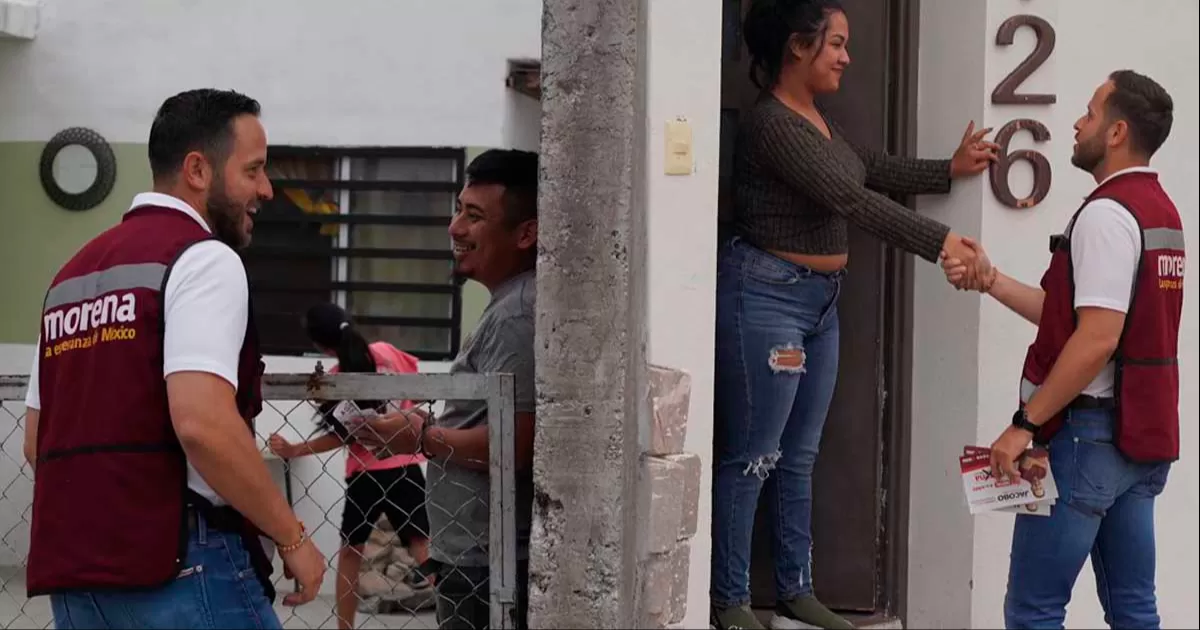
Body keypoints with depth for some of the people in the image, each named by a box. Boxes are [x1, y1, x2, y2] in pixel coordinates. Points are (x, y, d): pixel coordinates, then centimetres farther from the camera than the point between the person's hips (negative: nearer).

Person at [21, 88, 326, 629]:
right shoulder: (202, 258, -8)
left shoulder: (73, 273, 18)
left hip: (73, 575, 8)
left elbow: (37, 441, 20)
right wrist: (291, 537, -11)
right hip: (180, 569, -8)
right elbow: (202, 424, -20)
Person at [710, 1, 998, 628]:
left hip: (819, 299, 10)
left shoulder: (816, 117, 11)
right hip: (766, 296, -10)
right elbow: (851, 199, -25)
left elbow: (874, 170, 21)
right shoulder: (770, 123, -19)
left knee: (798, 456, 15)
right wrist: (940, 242, -25)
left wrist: (951, 168, 13)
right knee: (751, 457, -2)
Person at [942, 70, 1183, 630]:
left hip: (1091, 431, -10)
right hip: (1141, 433, 10)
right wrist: (990, 281, 9)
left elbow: (1098, 338, -23)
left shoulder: (1108, 212, -16)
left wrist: (1025, 424, -19)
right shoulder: (1159, 209, 14)